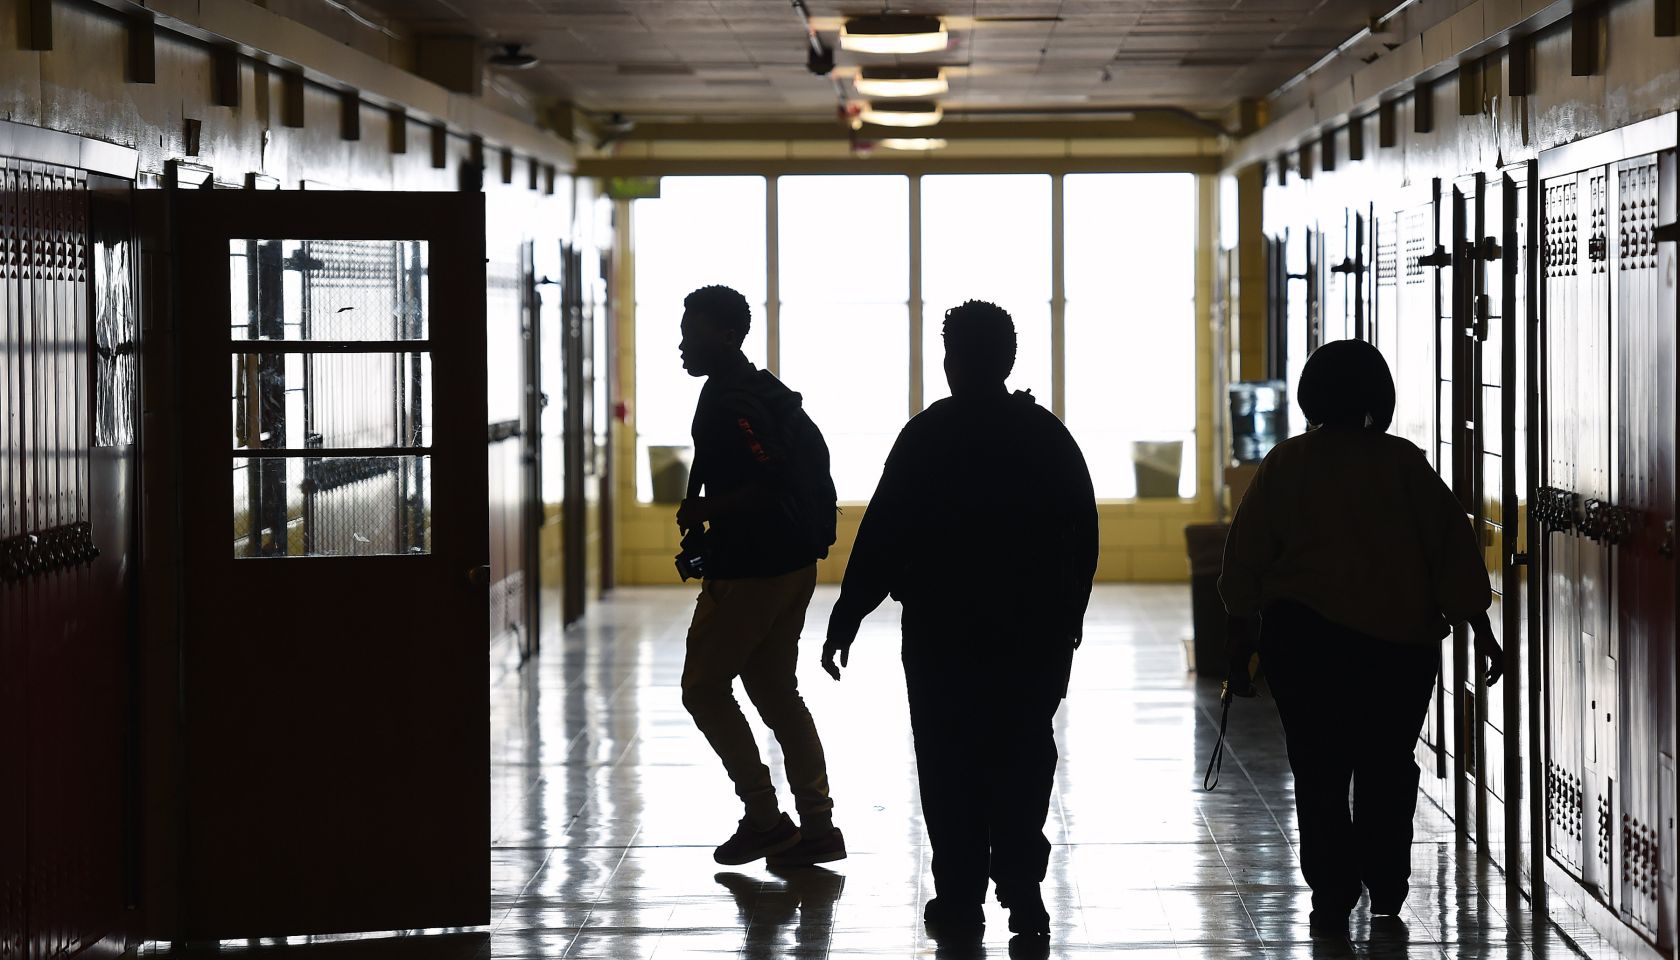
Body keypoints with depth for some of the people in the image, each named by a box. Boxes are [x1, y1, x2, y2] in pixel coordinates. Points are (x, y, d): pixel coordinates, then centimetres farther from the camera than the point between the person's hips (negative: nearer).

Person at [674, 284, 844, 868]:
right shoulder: (767, 391, 14)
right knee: (777, 693, 14)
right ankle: (817, 827, 13)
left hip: (749, 572, -10)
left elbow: (772, 481, -27)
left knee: (703, 688, 1)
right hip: (793, 563, 10)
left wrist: (705, 512, -17)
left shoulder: (728, 404, -17)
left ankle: (763, 818, 2)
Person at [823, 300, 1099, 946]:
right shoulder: (1049, 436, 4)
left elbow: (882, 536, -10)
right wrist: (1069, 616, 16)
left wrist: (846, 620, -5)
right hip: (1036, 627, 3)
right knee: (1024, 759, 10)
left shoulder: (927, 437, -7)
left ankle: (961, 898, 4)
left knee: (951, 763, 4)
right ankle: (1022, 888, 3)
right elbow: (1084, 537, 7)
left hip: (944, 629, -3)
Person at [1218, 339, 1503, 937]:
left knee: (1319, 774, 6)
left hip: (1303, 639, -1)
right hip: (1400, 640, 1)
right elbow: (1454, 549, -2)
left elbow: (1245, 557, 1)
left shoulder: (1287, 465, -2)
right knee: (1388, 769, 15)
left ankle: (1332, 902, 3)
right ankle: (1386, 893, 20)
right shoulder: (1405, 465, -2)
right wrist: (1479, 628, 5)